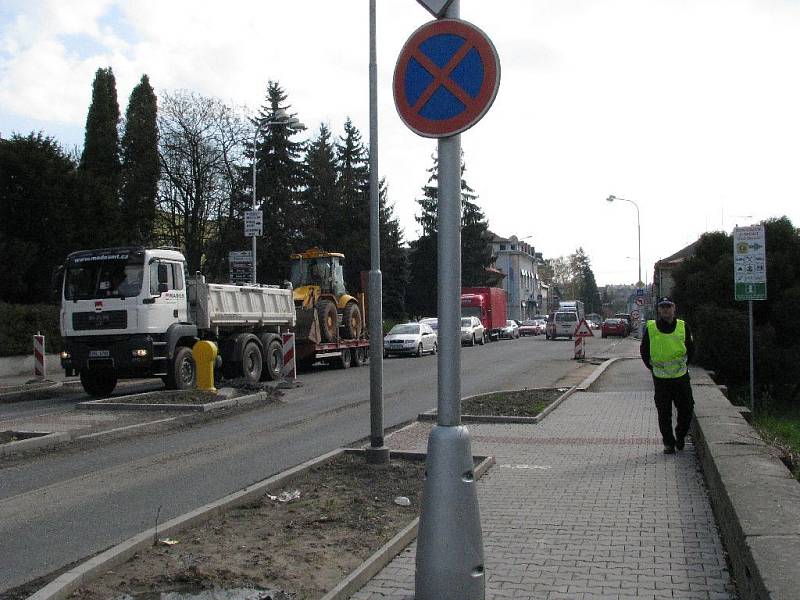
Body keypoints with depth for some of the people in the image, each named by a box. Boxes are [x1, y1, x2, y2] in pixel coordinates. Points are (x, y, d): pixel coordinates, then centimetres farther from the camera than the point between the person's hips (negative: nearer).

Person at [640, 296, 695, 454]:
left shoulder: (683, 326, 0)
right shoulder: (650, 329, -5)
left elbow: (691, 349, 13)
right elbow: (643, 351, 8)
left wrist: (684, 365, 9)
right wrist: (653, 368, 5)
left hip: (681, 376, 1)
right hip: (660, 379, -1)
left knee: (686, 409, 5)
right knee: (664, 413, 3)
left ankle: (680, 435, 29)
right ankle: (668, 442, 16)